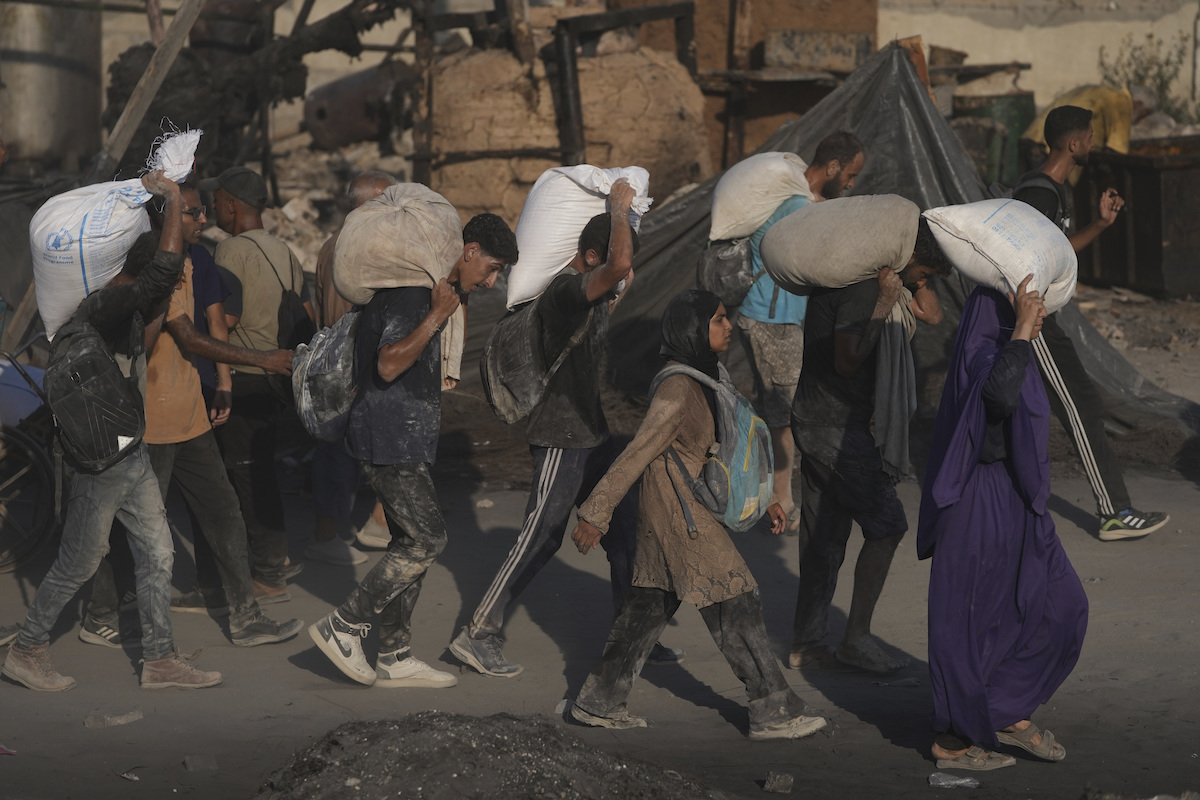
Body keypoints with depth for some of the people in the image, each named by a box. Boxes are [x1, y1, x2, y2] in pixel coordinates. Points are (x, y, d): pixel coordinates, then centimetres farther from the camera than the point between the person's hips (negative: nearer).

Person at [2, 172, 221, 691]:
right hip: (98, 463, -10)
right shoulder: (102, 308, -24)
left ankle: (159, 660, 17)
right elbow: (163, 273, -37)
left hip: (131, 454, 10)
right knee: (78, 563, 4)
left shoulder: (127, 310, 6)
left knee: (157, 555, 10)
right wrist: (173, 203, -27)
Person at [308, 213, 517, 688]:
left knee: (411, 542, 10)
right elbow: (389, 364, -27)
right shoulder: (412, 292, -18)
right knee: (427, 539, -9)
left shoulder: (432, 289, 15)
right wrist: (438, 316, -26)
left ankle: (395, 658, 15)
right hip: (390, 438, -10)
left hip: (404, 439, 10)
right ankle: (341, 628, -3)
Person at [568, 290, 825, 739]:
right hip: (679, 512, -10)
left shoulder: (706, 379, 13)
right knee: (734, 606, -4)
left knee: (652, 604, 13)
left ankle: (599, 702, 19)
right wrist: (595, 515, -18)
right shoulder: (678, 390, -18)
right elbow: (636, 455, -19)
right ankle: (774, 714, 2)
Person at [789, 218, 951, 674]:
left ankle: (806, 644, 17)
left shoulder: (878, 277, 12)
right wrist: (885, 305, -21)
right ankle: (856, 639, -3)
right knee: (886, 525, -5)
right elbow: (847, 359, -23)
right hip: (838, 428, -10)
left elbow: (932, 314, 15)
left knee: (823, 539, 12)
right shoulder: (862, 286, -18)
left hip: (814, 425, 10)